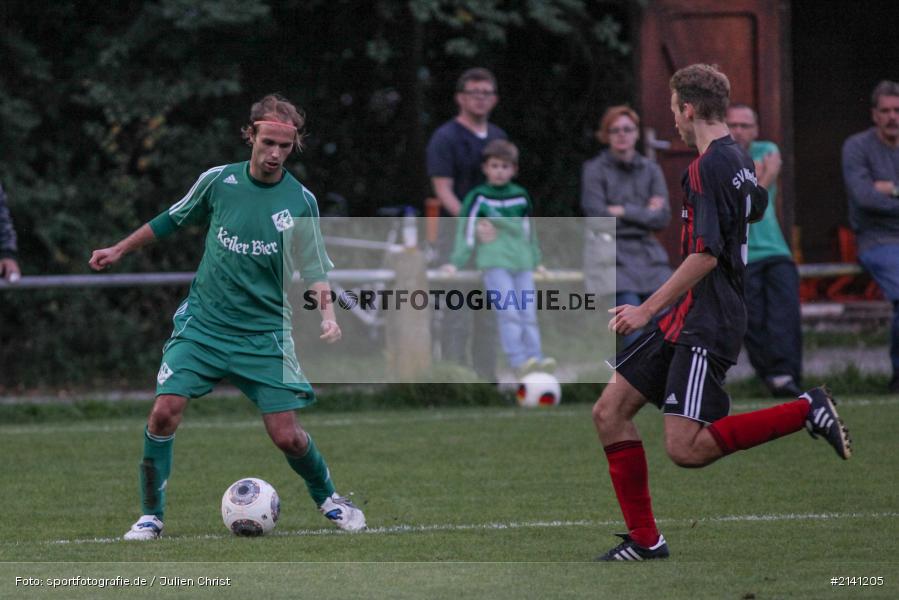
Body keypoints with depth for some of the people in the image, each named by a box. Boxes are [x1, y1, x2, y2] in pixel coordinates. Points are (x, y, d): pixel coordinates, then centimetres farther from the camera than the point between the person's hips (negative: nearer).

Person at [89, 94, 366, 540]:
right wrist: (119, 250, 21)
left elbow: (314, 269, 1)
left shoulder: (301, 202, -4)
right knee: (164, 411, -15)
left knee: (286, 435, -6)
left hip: (264, 333, -1)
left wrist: (327, 313, -17)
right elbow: (171, 220, 15)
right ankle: (151, 515, 1)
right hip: (203, 324, 1)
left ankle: (327, 498, 23)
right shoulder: (218, 181, -2)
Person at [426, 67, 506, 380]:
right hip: (457, 232, -6)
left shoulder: (498, 137, 14)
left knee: (489, 317, 9)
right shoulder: (446, 138, -7)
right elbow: (443, 190, -13)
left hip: (493, 234, 6)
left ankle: (486, 382, 14)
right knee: (457, 316, -6)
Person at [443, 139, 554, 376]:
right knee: (509, 312, -17)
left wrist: (536, 261, 26)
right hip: (494, 262, -4)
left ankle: (535, 358, -7)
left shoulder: (521, 197, 15)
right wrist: (456, 262, -3)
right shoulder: (478, 197, 3)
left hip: (522, 263, 4)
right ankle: (518, 361, -24)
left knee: (528, 314, -4)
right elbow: (466, 231, 3)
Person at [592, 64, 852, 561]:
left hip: (706, 324, -10)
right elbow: (758, 209, 32)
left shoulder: (707, 168, -16)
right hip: (686, 321, 10)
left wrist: (648, 309, -20)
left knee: (685, 447, -19)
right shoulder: (739, 160, 12)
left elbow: (706, 255, -23)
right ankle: (644, 540, 9)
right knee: (610, 412, 7)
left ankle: (807, 410, -10)